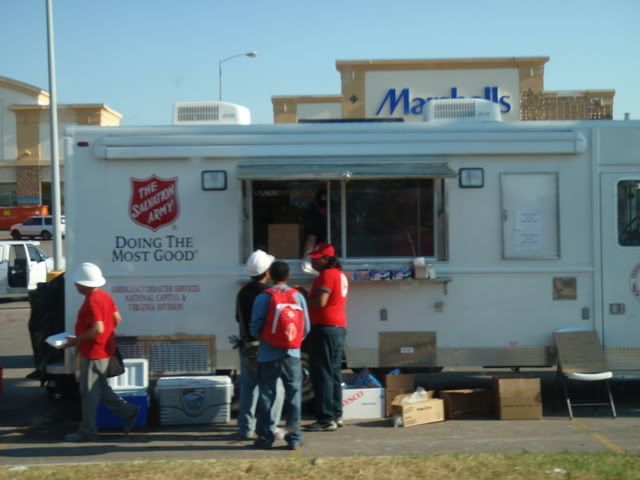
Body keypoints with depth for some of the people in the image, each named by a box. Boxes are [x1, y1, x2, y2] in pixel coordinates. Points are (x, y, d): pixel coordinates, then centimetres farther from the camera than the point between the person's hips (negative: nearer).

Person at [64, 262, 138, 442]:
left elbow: (97, 329, -28)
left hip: (93, 353, -10)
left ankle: (87, 431, 8)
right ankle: (127, 411, 20)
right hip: (103, 349, 10)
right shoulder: (104, 296, 8)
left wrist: (77, 340, -19)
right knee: (99, 388, 20)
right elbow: (117, 319, 14)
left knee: (89, 392, 0)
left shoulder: (92, 301, -22)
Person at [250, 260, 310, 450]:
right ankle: (294, 437, 7)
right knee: (294, 396, 7)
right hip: (292, 354, 1)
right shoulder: (298, 296, 0)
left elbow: (255, 327, -6)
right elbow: (306, 327, 3)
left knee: (266, 396, 7)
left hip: (268, 355, -1)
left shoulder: (263, 297, -7)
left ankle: (265, 436, 9)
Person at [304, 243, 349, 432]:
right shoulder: (340, 274, 17)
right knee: (334, 373, 13)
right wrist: (310, 296, 14)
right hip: (339, 327, 10)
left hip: (325, 328, -10)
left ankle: (326, 419, -8)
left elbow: (320, 302, -21)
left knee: (322, 374, -8)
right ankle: (336, 415, 16)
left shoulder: (326, 275, -13)